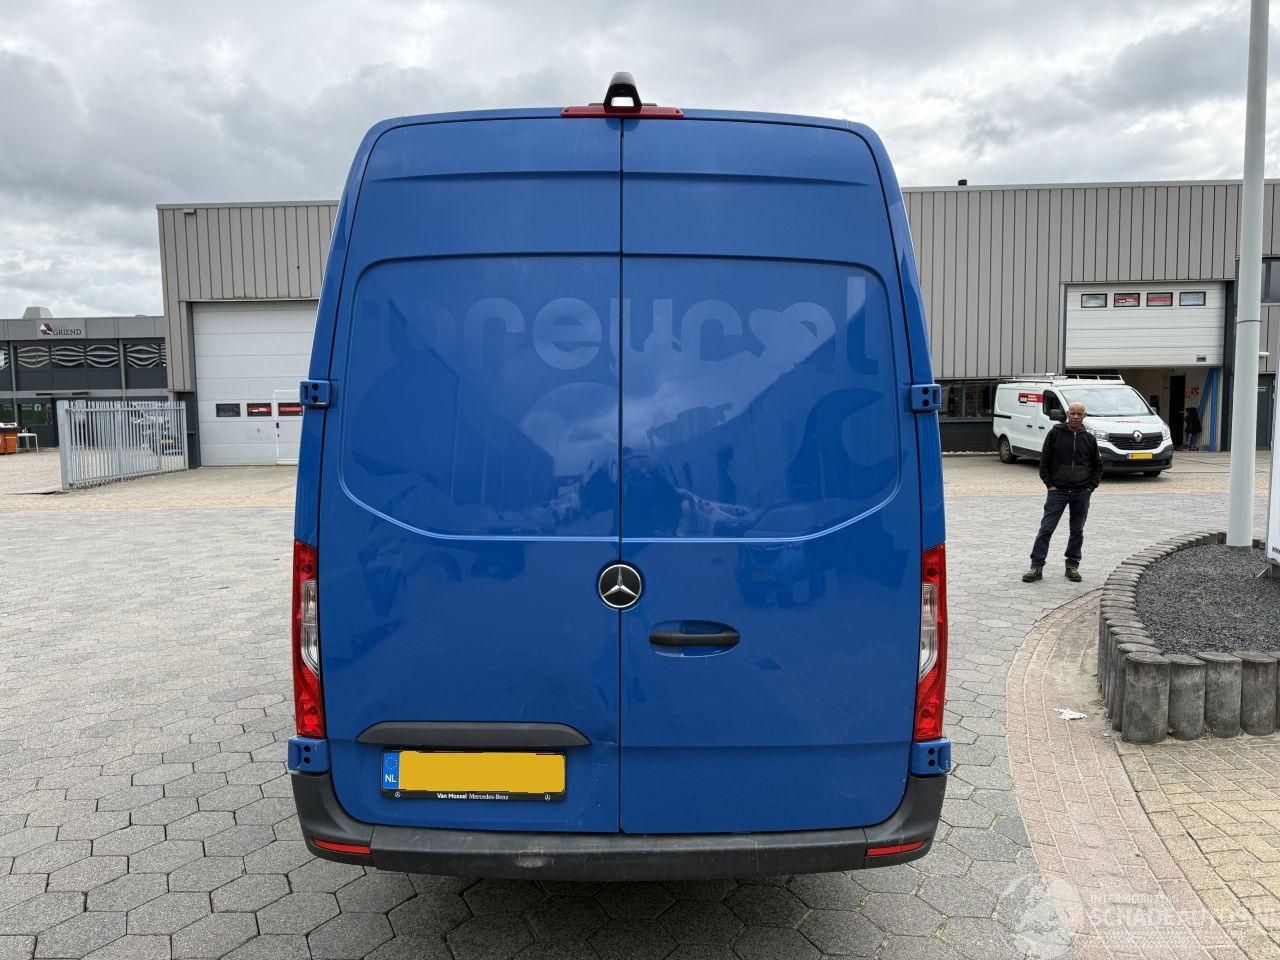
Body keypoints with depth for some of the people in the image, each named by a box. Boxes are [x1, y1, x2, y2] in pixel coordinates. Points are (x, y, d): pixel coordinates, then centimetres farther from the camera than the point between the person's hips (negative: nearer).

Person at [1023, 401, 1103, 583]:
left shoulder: (1089, 438, 6)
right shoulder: (1055, 433, -1)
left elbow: (1098, 465, 15)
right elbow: (1044, 460, 2)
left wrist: (1091, 486, 4)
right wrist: (1049, 484, -4)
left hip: (1082, 493, 3)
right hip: (1058, 491, -2)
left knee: (1077, 532, 9)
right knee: (1046, 529, -6)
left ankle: (1073, 566, 20)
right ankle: (1036, 567, -4)